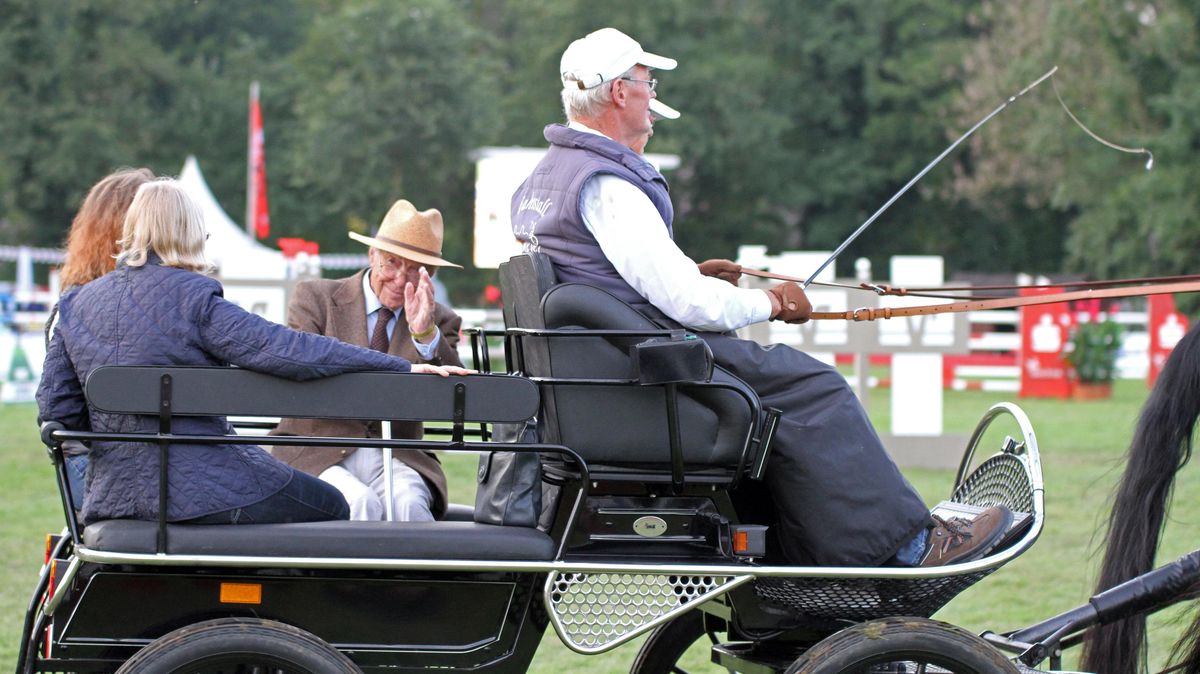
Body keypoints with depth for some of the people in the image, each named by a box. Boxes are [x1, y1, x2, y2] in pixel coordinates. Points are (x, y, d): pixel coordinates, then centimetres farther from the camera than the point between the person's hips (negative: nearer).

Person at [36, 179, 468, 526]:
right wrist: (403, 368, -18)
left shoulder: (75, 305, 6)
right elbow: (283, 350, -19)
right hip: (202, 493, -7)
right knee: (329, 510, 13)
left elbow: (55, 409, 7)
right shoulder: (193, 298, -13)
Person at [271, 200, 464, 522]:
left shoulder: (440, 323, 11)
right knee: (360, 504, -34)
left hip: (396, 458, 2)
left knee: (409, 503, -33)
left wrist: (426, 335, -22)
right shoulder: (315, 298, 5)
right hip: (319, 455, -2)